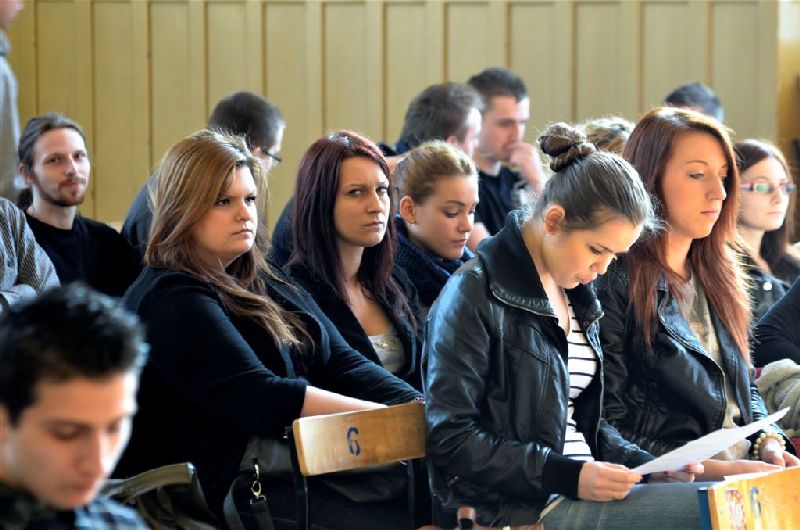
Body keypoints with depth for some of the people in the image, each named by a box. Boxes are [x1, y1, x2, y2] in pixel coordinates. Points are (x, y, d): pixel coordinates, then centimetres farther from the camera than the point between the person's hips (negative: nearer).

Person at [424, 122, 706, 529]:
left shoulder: (574, 294, 18)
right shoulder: (475, 294, -8)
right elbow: (451, 441, -14)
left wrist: (647, 464, 7)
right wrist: (568, 476, -20)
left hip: (581, 490, 9)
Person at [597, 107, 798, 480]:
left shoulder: (719, 276, 18)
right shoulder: (615, 285, -7)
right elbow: (609, 428, -10)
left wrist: (769, 443, 5)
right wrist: (714, 470, -16)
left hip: (743, 474, 8)